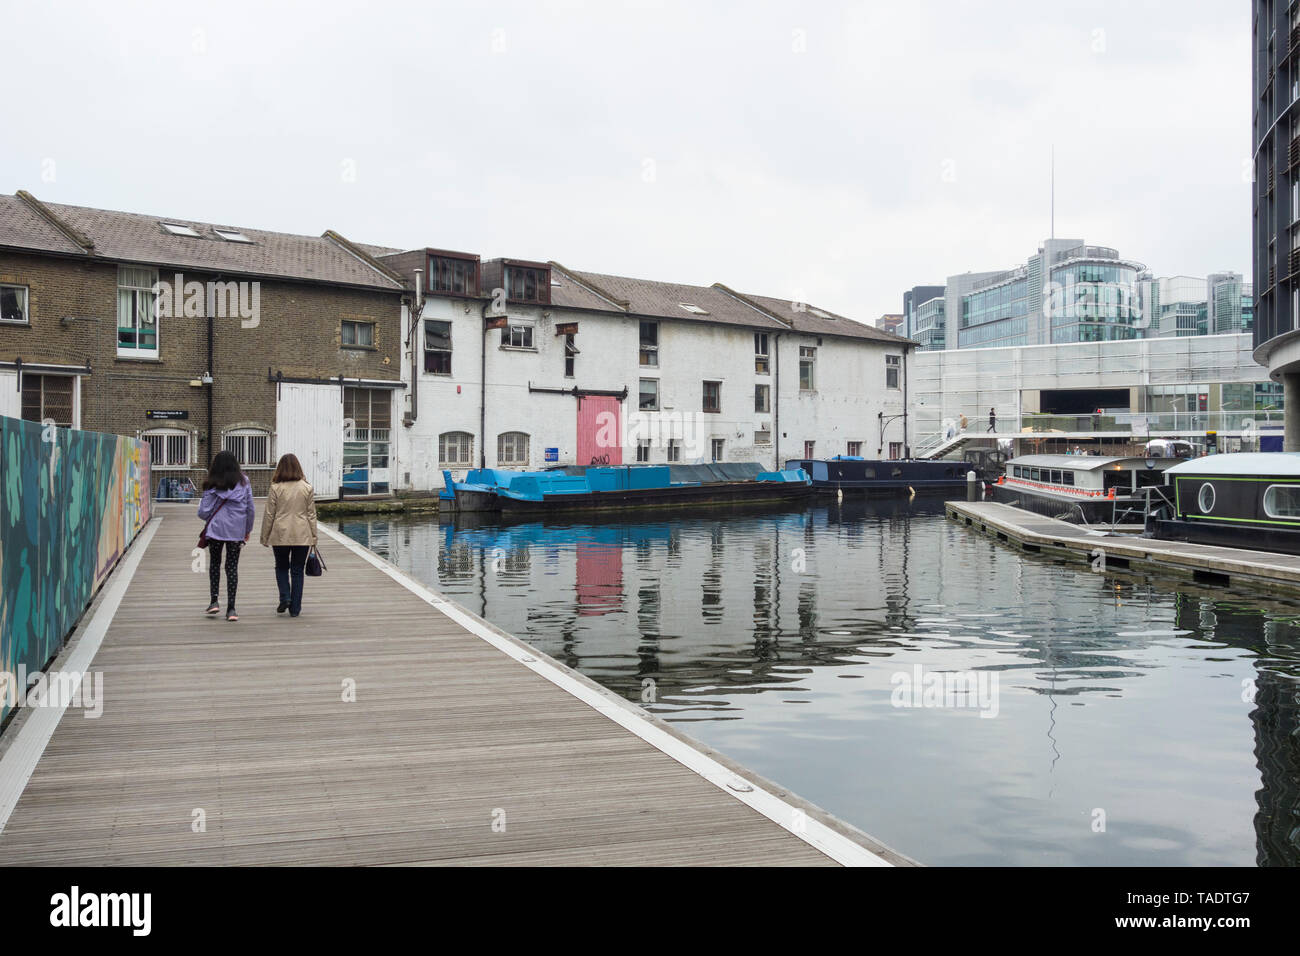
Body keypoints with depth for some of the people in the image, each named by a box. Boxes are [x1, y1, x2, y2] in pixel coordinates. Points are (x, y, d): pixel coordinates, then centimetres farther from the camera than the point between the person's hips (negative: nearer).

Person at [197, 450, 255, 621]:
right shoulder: (244, 483, -1)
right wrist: (248, 530, 13)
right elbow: (250, 508, 2)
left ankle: (214, 601, 11)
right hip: (236, 531, 1)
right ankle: (231, 608, 2)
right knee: (232, 567, 5)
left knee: (214, 563, 18)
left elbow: (203, 512, -7)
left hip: (216, 529, -1)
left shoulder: (212, 485, -6)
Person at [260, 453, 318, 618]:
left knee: (281, 568, 18)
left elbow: (269, 515, -2)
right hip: (302, 536, 1)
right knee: (297, 571, 8)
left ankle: (285, 597, -1)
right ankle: (295, 608, 8)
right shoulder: (307, 488, -1)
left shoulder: (276, 488, -5)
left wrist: (265, 537, 8)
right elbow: (311, 514, 3)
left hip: (280, 535, -1)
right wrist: (313, 537, 10)